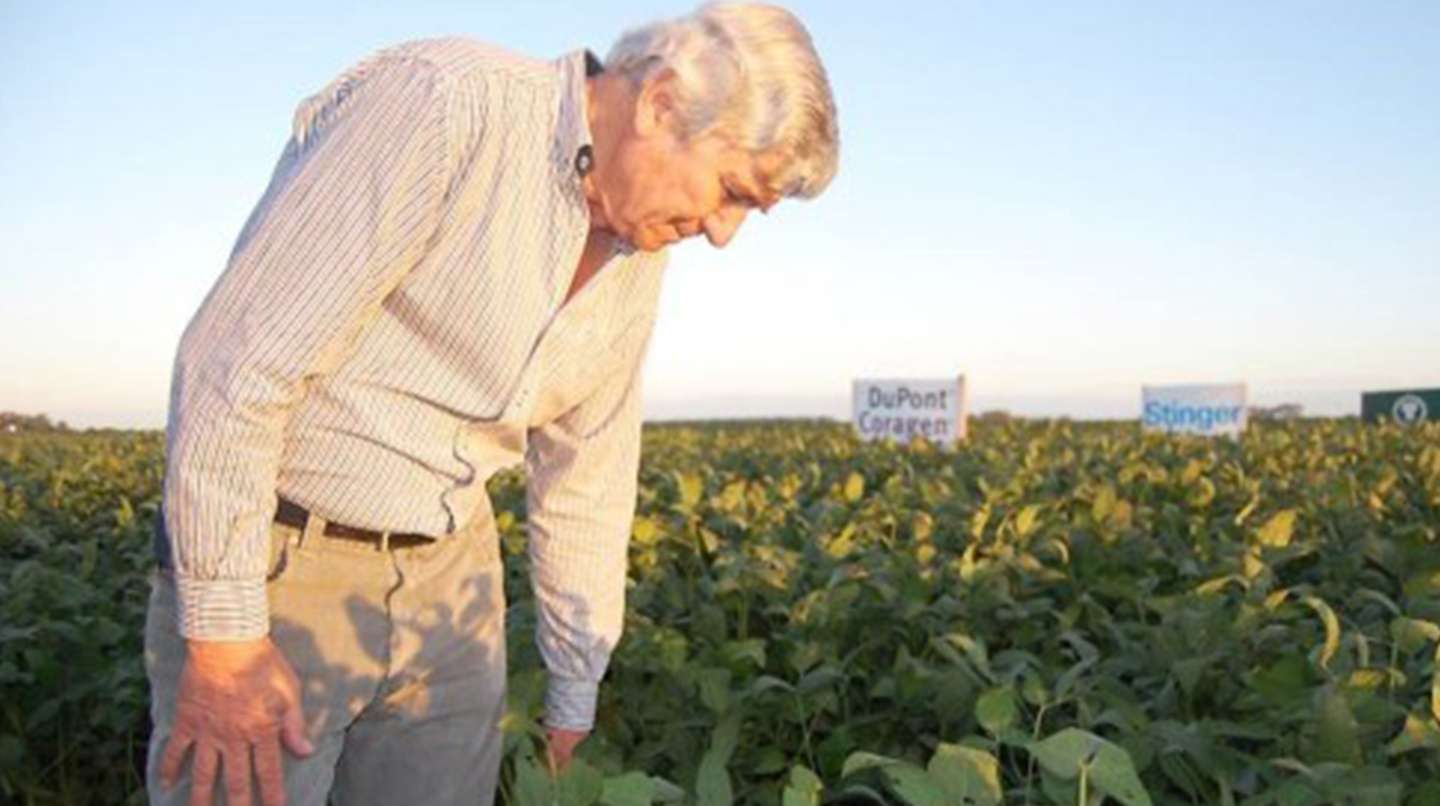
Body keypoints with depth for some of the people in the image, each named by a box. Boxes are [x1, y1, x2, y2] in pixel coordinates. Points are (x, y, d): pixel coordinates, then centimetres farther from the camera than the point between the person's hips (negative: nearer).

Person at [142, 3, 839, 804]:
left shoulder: (638, 261, 4)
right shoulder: (441, 100, -20)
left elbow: (587, 486, 12)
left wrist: (577, 705, 16)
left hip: (450, 578, 7)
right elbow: (239, 358, -22)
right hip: (272, 563, -6)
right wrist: (223, 636, -19)